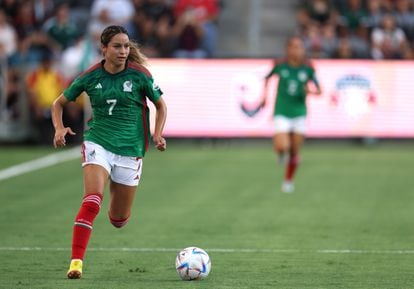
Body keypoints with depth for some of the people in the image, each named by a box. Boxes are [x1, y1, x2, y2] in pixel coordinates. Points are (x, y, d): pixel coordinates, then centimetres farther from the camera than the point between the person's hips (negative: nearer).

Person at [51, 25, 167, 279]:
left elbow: (161, 105, 8)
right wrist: (60, 128, -9)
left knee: (119, 219, 9)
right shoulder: (90, 77, -3)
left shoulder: (139, 75, -6)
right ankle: (76, 262, -25)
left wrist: (157, 134, -8)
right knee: (92, 200, -26)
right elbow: (59, 103, 10)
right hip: (98, 142, -1)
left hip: (130, 149, 1)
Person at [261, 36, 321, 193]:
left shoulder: (308, 69, -6)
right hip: (282, 114, -1)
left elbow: (319, 90, -2)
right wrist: (264, 94, 7)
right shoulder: (280, 66, -8)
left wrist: (310, 90, -22)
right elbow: (267, 78, 12)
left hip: (299, 114, 1)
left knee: (294, 152, 5)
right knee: (282, 148, -19)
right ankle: (282, 153, 21)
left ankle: (288, 181, 28)